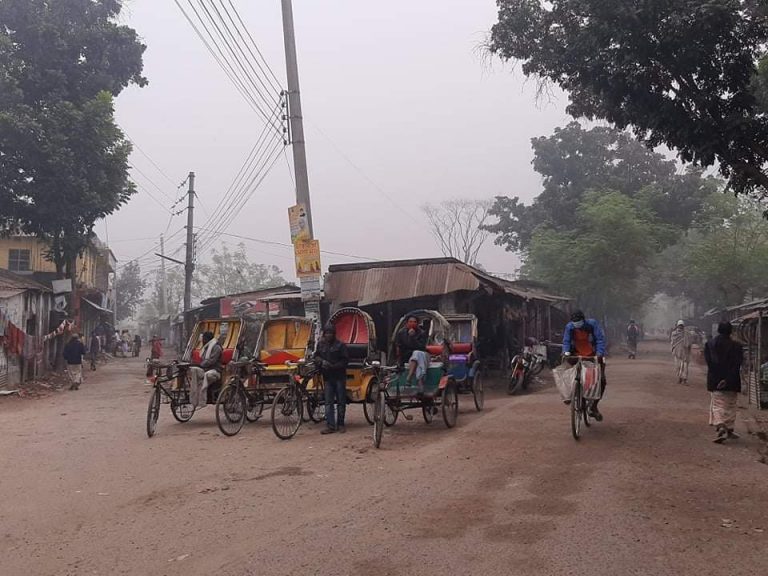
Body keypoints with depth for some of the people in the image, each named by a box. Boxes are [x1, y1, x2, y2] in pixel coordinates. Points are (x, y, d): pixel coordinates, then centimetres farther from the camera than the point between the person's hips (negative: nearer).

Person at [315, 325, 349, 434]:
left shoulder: (340, 345, -6)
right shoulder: (321, 344, 7)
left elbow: (345, 360, -7)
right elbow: (316, 356, 16)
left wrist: (333, 366, -17)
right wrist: (322, 361, -6)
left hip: (339, 377, -3)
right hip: (327, 377, 3)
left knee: (341, 401, 4)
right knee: (328, 402, -1)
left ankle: (340, 424, 14)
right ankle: (330, 425, -1)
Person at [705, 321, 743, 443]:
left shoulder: (709, 344, 0)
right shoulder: (736, 346, -3)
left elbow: (709, 363, -7)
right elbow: (737, 365, -12)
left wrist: (719, 379, -6)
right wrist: (728, 379, -15)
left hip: (714, 382, 0)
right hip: (732, 383, 0)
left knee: (717, 405, 2)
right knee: (730, 406, 15)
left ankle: (720, 428, -18)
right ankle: (729, 429, 23)